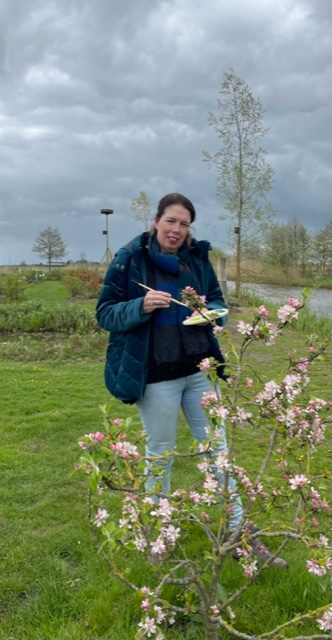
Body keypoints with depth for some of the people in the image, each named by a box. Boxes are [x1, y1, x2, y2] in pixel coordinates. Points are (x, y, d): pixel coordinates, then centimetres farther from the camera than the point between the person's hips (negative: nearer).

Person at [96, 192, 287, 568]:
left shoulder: (197, 258, 4)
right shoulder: (129, 259, -8)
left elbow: (218, 303, 11)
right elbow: (105, 314, -8)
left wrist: (209, 311, -13)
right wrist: (141, 306, -26)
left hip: (198, 371, 4)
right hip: (155, 377, -4)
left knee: (218, 449, 10)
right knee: (160, 455, 10)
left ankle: (240, 533, 24)